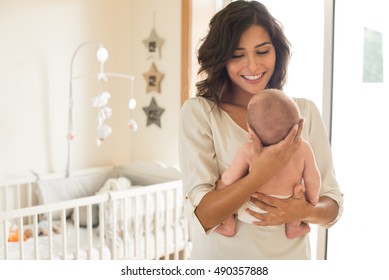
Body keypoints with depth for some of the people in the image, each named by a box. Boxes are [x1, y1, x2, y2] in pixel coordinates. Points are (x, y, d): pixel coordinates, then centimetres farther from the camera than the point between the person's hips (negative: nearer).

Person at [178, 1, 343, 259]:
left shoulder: (305, 111, -4)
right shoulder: (198, 112, -13)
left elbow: (333, 204, -2)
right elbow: (202, 216, -20)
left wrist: (306, 212, -23)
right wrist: (262, 173, -32)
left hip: (290, 257, 2)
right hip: (219, 257, -2)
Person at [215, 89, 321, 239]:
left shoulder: (248, 151, -22)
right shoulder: (303, 148, -17)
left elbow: (228, 179, -15)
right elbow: (312, 180, -7)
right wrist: (312, 199, 12)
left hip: (249, 213, -2)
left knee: (221, 185, 15)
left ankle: (229, 226, 23)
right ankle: (293, 228, 34)